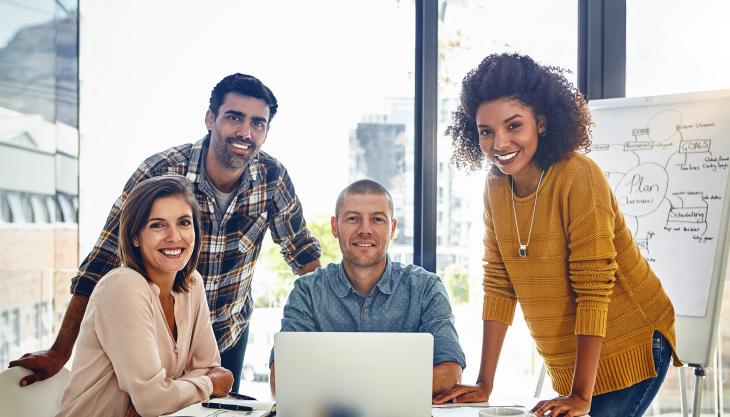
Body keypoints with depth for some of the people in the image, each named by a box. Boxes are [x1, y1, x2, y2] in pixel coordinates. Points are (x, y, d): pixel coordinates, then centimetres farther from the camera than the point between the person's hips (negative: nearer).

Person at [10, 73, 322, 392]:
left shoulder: (273, 177, -15)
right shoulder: (160, 173, -25)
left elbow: (302, 250, 0)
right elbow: (102, 263, -24)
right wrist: (59, 353, -26)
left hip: (232, 333, 3)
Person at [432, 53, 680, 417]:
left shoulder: (578, 177, -20)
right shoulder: (496, 187, -1)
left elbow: (594, 288, -22)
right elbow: (499, 286, 2)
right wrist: (484, 385, -2)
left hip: (628, 348, -6)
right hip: (565, 361, 6)